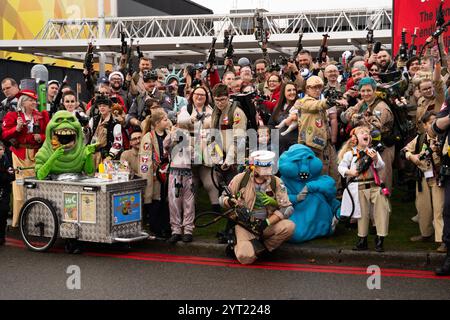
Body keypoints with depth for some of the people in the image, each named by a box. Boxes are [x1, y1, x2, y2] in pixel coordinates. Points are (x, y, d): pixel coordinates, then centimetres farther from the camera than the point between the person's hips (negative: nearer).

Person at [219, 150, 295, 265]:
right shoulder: (241, 179, -4)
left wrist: (267, 222, -18)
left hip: (268, 225, 3)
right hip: (244, 224, -3)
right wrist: (229, 202, -20)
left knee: (289, 226, -27)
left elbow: (287, 208, -6)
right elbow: (223, 198, 5)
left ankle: (264, 246, -4)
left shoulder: (276, 182, -3)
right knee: (245, 257, -29)